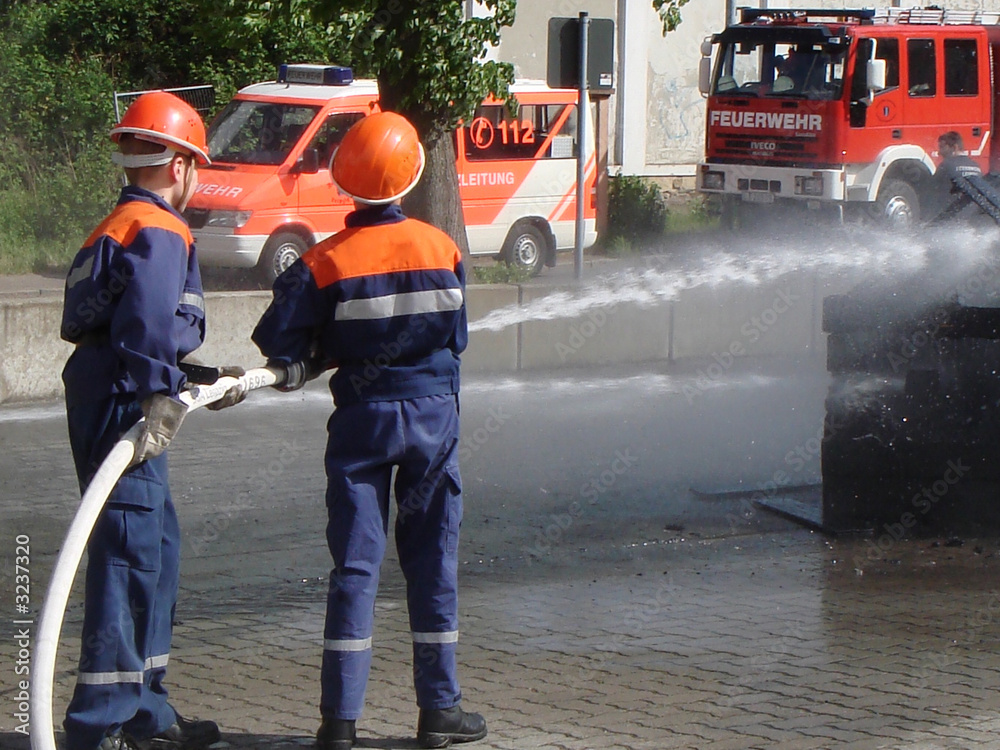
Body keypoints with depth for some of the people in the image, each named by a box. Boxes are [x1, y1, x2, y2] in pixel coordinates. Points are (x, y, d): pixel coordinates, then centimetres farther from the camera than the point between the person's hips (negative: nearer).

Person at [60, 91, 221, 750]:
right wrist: (160, 398, -38)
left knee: (160, 550, 18)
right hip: (120, 410, -11)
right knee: (130, 558, -10)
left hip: (102, 405, 11)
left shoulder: (118, 227, 22)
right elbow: (147, 321, -28)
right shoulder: (158, 232, -11)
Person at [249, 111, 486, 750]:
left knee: (356, 564, 3)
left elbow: (277, 342, -12)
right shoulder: (442, 249, -4)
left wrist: (323, 354, 7)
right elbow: (458, 337, 5)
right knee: (434, 560, 10)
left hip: (362, 417, -1)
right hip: (434, 413, 1)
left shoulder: (324, 263, -10)